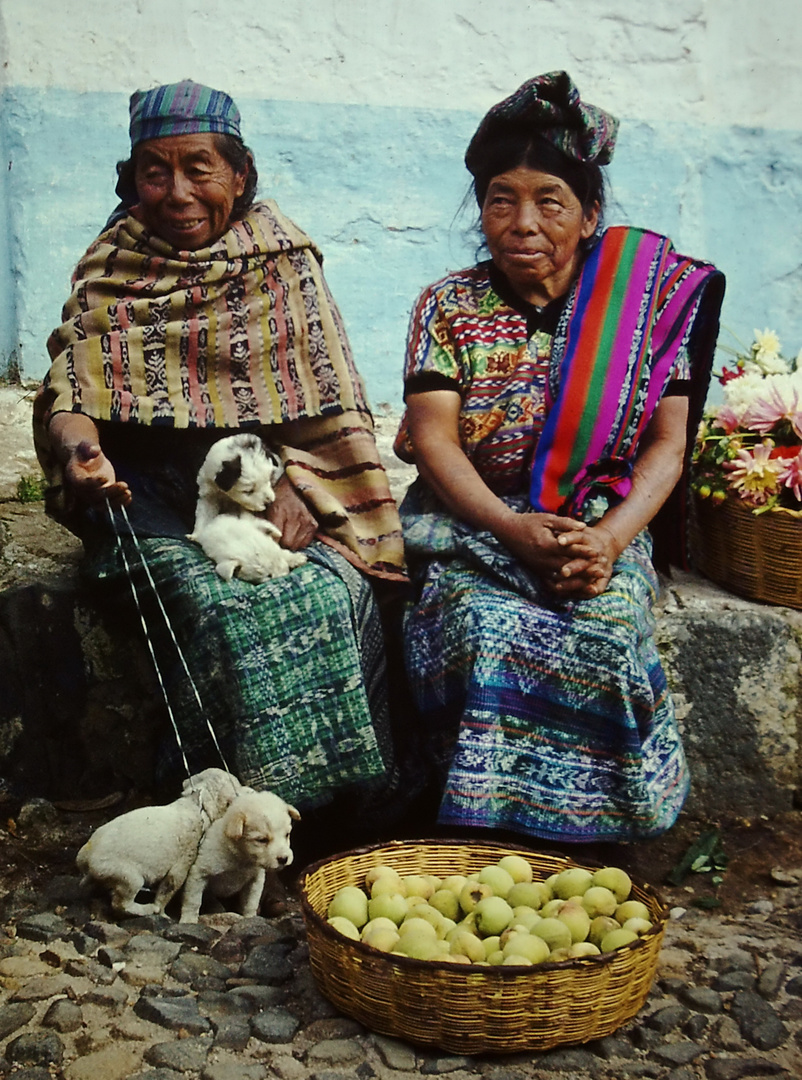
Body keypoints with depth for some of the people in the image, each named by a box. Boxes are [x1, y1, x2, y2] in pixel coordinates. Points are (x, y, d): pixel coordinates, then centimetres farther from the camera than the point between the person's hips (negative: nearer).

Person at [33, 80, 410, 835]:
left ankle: (348, 795, -14)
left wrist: (298, 482, -15)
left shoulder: (283, 256, 9)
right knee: (215, 605, -30)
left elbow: (330, 396, 3)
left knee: (337, 595, -28)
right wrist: (72, 434, -28)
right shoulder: (110, 268, 9)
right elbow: (71, 378, -4)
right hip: (153, 492, 0)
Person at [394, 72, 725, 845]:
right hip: (474, 528, 0)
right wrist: (517, 531, -23)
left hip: (602, 531, 0)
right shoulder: (448, 306, 4)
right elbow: (433, 439, -6)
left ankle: (584, 833, -14)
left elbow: (668, 444, -2)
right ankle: (483, 826, -17)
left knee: (603, 631, -31)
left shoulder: (649, 300, 3)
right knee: (486, 628, -32)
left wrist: (608, 539, -20)